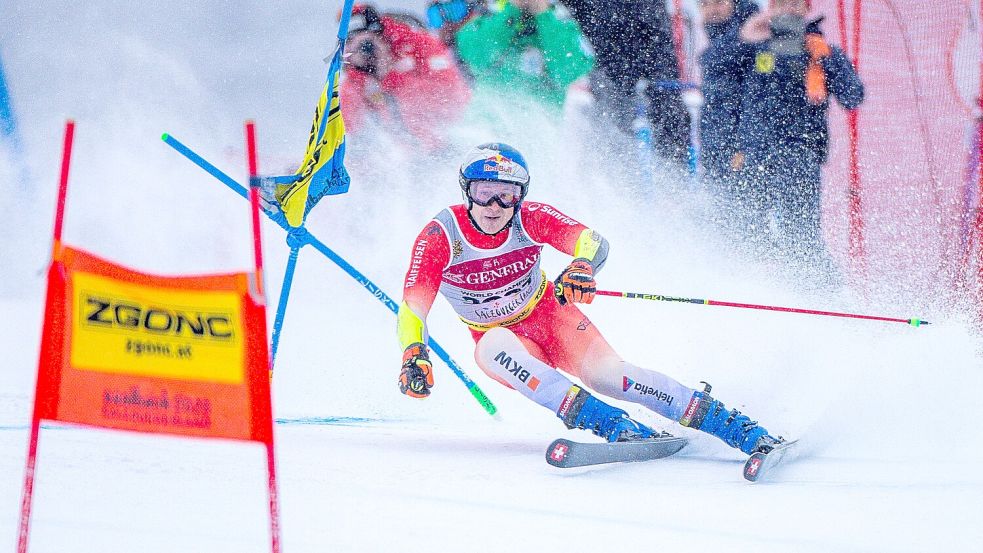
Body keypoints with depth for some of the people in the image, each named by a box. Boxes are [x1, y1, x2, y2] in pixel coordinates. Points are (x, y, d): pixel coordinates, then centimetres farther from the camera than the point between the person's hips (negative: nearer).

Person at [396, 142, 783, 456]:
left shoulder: (529, 218, -17)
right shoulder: (439, 238, -21)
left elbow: (592, 240, -27)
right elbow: (411, 311, -25)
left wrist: (581, 268, -52)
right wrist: (414, 357, -45)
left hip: (551, 317, 0)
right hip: (501, 338, 0)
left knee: (604, 372, -28)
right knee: (494, 345, -37)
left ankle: (742, 430, -33)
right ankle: (613, 425, -46)